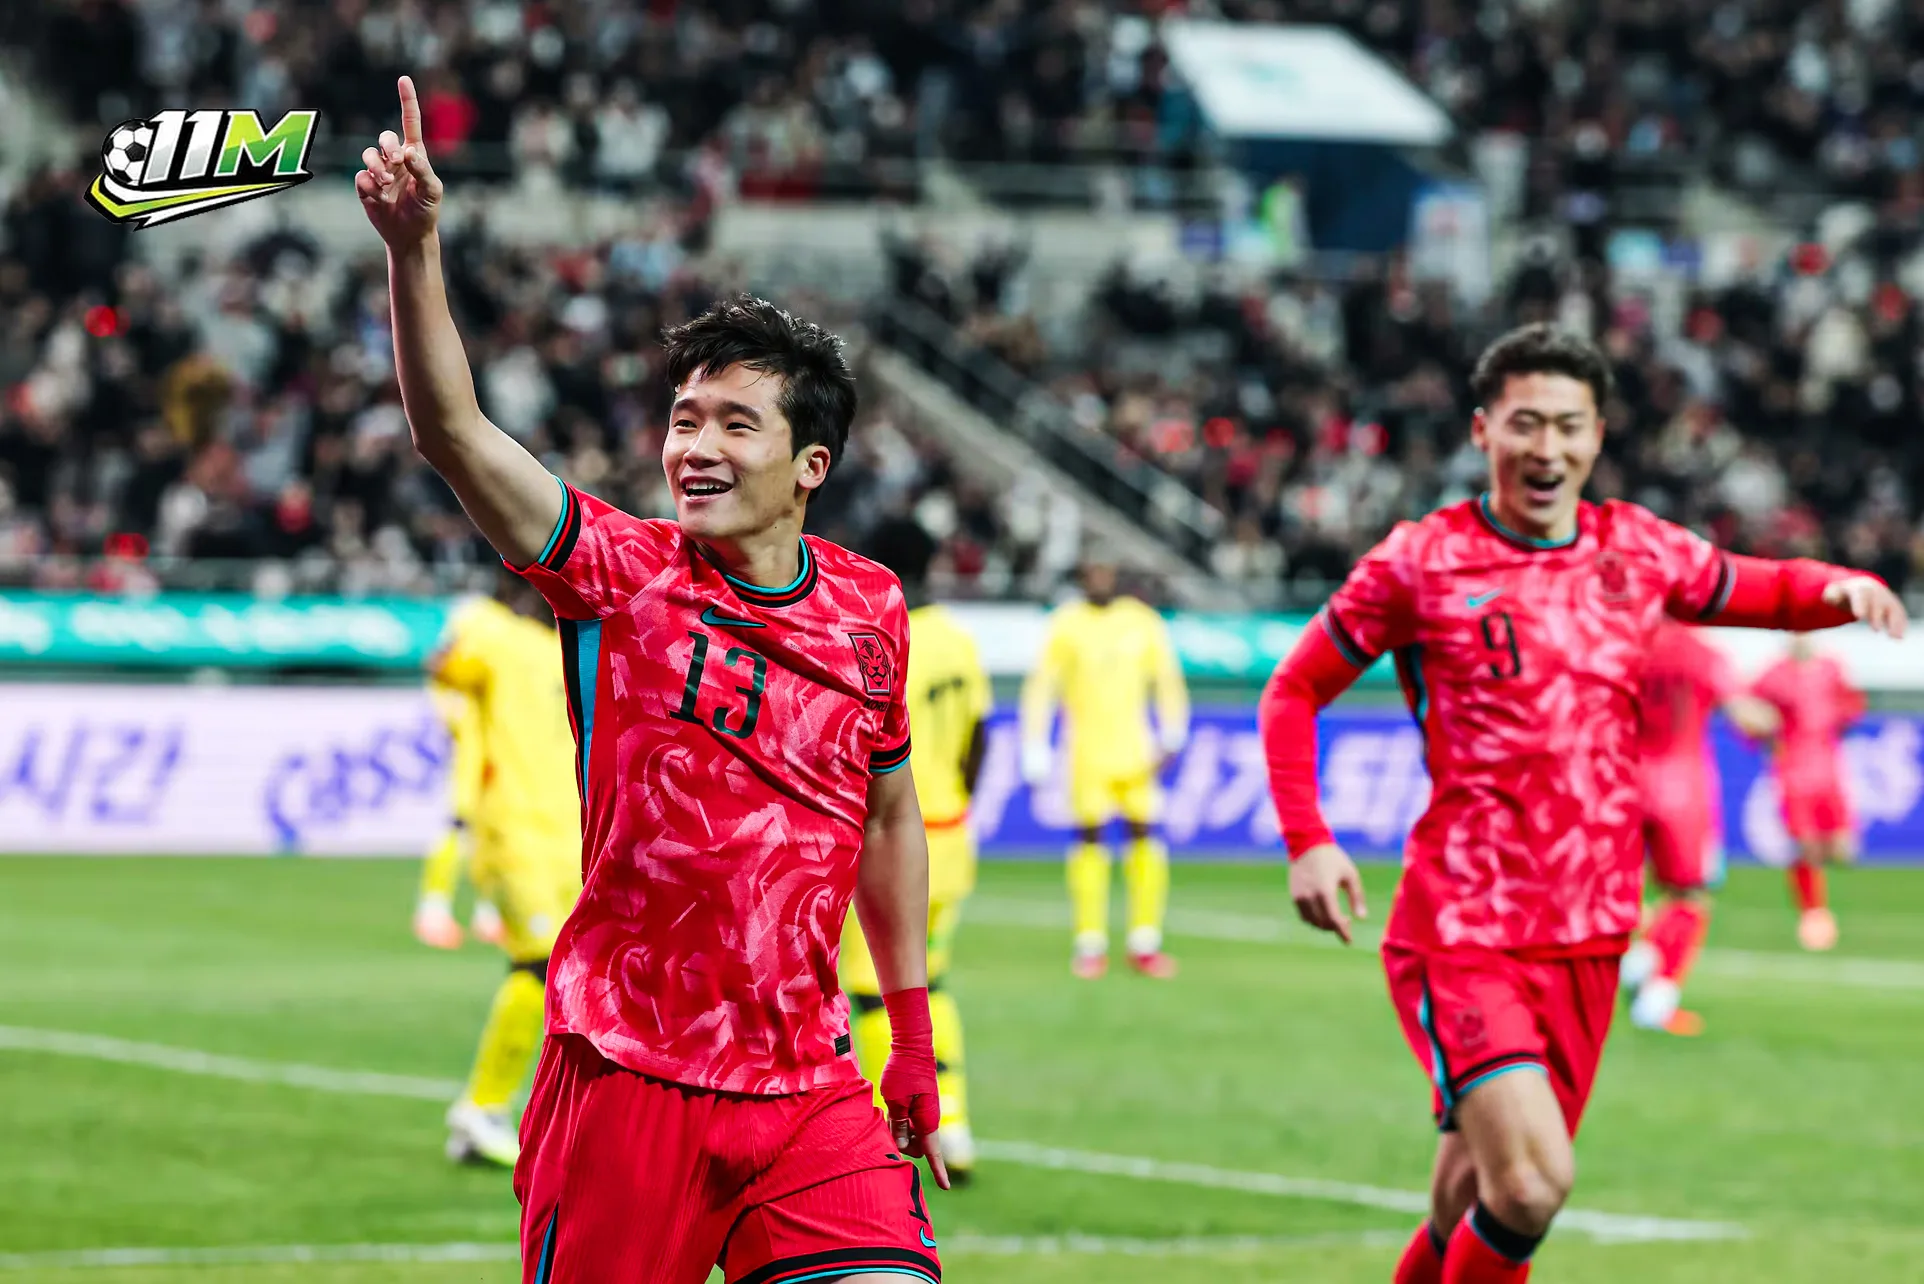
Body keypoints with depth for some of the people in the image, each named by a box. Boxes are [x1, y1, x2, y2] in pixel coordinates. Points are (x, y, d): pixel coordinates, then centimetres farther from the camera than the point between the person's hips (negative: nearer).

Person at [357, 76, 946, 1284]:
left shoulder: (872, 609, 7)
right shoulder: (622, 574, -3)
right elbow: (454, 433, -17)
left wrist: (914, 1037, 22)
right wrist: (415, 248, -31)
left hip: (809, 1089, 3)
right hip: (628, 1080, -2)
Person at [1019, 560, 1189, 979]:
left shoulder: (1143, 622, 6)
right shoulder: (1066, 626, 0)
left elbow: (1168, 681, 11)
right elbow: (1040, 688, 1)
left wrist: (1171, 738, 1)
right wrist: (1035, 752, -3)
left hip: (1135, 752, 2)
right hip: (1087, 752, -2)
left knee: (1144, 835, -3)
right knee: (1089, 839, -2)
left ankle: (1144, 944, 3)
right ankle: (1090, 945, 2)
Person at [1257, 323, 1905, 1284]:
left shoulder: (1636, 550, 9)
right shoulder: (1421, 562, -3)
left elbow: (1763, 591, 25)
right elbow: (1293, 692, 5)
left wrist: (1844, 588, 1)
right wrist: (1307, 842, -8)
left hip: (1586, 942, 5)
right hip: (1459, 931, -5)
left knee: (1476, 1197, 9)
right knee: (1532, 1181, -21)